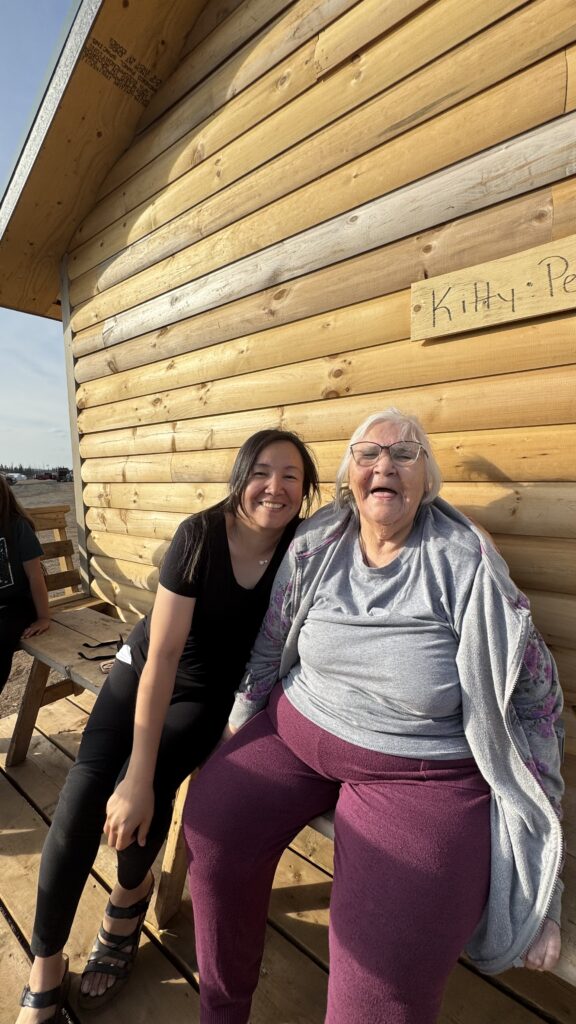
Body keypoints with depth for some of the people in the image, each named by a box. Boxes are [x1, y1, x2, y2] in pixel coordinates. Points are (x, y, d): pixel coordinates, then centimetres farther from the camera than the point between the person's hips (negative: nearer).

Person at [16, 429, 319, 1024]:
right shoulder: (199, 535, -23)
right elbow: (163, 651, -23)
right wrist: (138, 774, -24)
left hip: (214, 694, 0)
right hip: (144, 670, 0)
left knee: (142, 792, -20)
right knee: (83, 799, -12)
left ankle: (129, 896, 16)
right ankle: (44, 967, 17)